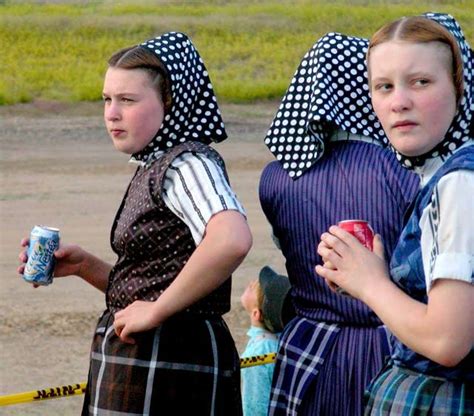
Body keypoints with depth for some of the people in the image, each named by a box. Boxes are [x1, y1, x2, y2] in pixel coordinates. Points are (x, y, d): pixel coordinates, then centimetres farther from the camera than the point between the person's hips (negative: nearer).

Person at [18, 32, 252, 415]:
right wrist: (84, 266, 5)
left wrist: (156, 310, -25)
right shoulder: (154, 167, 15)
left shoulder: (187, 164, -14)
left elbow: (232, 239, -34)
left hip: (166, 363, -10)